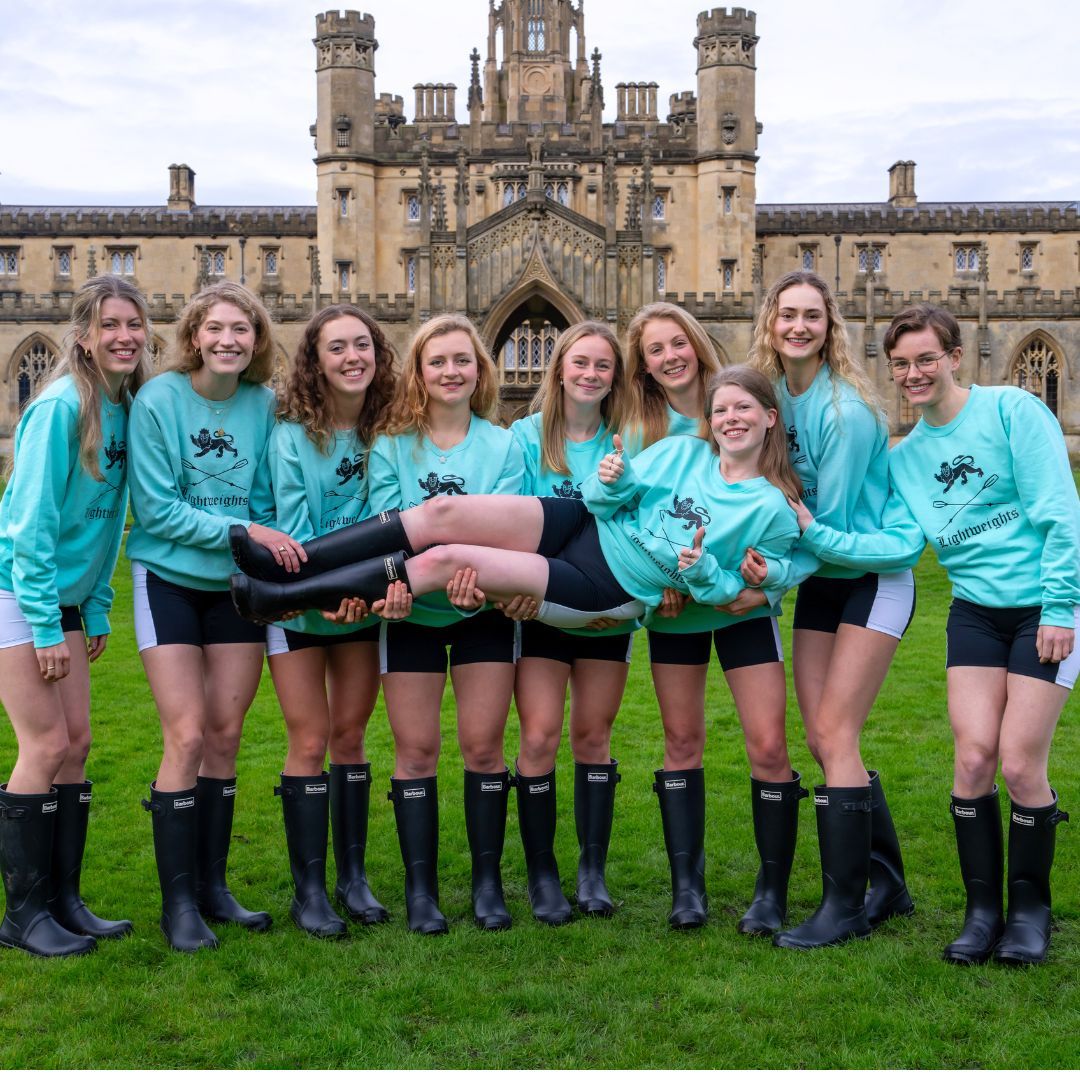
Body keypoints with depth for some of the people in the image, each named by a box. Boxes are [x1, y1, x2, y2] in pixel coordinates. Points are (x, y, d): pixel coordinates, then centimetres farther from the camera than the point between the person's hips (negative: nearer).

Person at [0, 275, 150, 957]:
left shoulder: (126, 410, 5)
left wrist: (97, 611, 10)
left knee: (77, 744, 7)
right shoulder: (60, 407, -18)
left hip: (64, 596, 8)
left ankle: (64, 901, 17)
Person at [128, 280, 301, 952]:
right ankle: (178, 900, 6)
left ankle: (213, 885, 20)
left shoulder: (264, 405, -2)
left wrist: (270, 549, -16)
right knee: (187, 736, -7)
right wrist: (245, 531, -21)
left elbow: (266, 502, 4)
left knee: (226, 734, 7)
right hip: (169, 581, -3)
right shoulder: (158, 401, -13)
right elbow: (156, 509, -15)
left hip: (238, 583, 4)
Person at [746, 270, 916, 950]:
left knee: (834, 735, -11)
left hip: (872, 579, -7)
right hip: (819, 581, 7)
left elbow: (832, 521, -20)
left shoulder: (846, 409, -21)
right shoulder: (771, 395, 0)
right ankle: (889, 885, 21)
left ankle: (846, 906, 0)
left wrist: (772, 582, -30)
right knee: (822, 741, 6)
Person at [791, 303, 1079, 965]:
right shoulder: (905, 456, 8)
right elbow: (901, 545, -3)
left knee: (1021, 763, -7)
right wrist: (817, 534, -12)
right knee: (974, 755, -5)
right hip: (976, 610, 4)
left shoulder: (1013, 410, -8)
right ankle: (982, 909, 12)